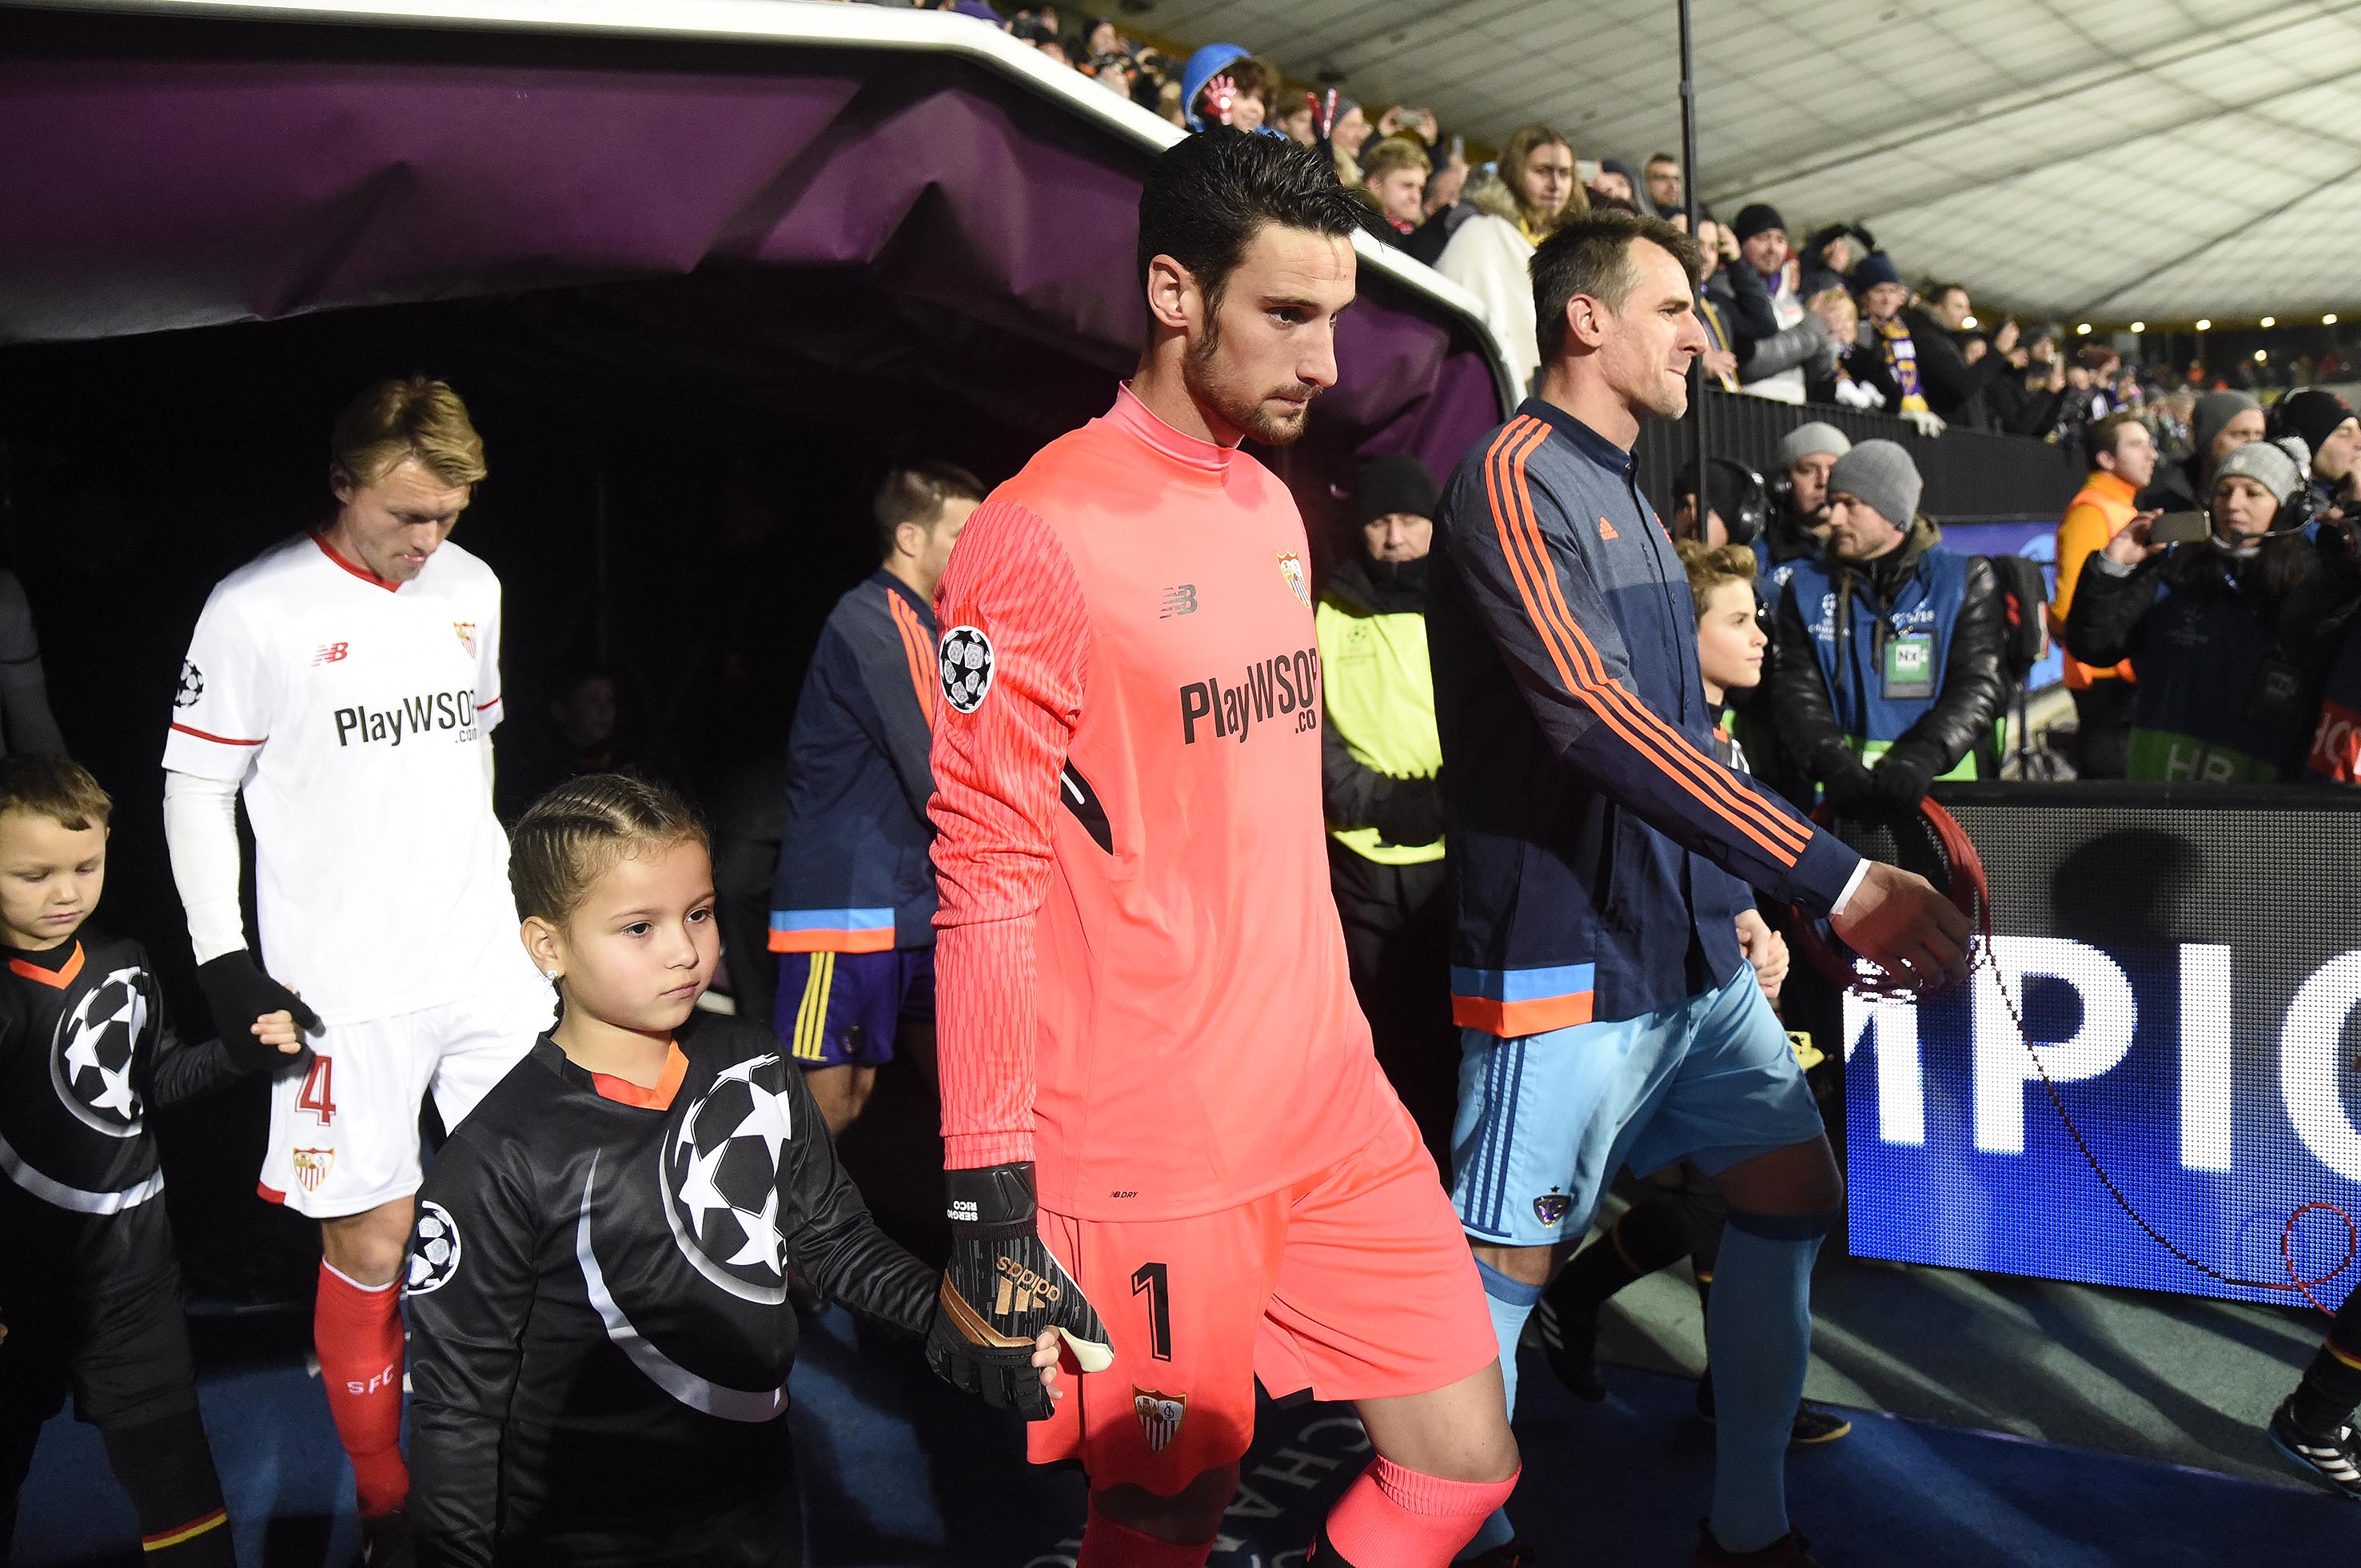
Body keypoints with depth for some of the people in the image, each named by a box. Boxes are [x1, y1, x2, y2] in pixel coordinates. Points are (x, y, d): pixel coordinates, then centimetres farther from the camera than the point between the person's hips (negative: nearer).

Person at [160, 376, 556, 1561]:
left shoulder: (472, 588, 8)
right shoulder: (256, 608, -8)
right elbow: (194, 789, -3)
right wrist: (226, 964, -9)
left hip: (491, 962, 5)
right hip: (347, 989, -5)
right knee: (371, 1244, 1)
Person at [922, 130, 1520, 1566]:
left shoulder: (1274, 506, 11)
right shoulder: (1043, 535, -14)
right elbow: (987, 877, -16)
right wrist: (991, 1203, -16)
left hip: (1334, 1106, 8)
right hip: (1152, 1156, -7)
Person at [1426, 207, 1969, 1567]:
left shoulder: (1629, 495, 17)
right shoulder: (1514, 478, -13)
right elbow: (1598, 719, -26)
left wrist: (1741, 898, 19)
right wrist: (1831, 877, -29)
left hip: (1694, 951, 10)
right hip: (1568, 960, -9)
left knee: (1796, 1197, 13)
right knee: (1508, 1271, 0)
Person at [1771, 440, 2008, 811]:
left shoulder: (1966, 580, 8)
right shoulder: (1806, 588, 13)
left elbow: (1978, 686, -2)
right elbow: (1796, 690, 3)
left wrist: (1920, 759, -19)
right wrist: (1834, 763, -15)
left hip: (1948, 783, -1)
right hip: (1847, 794, 1)